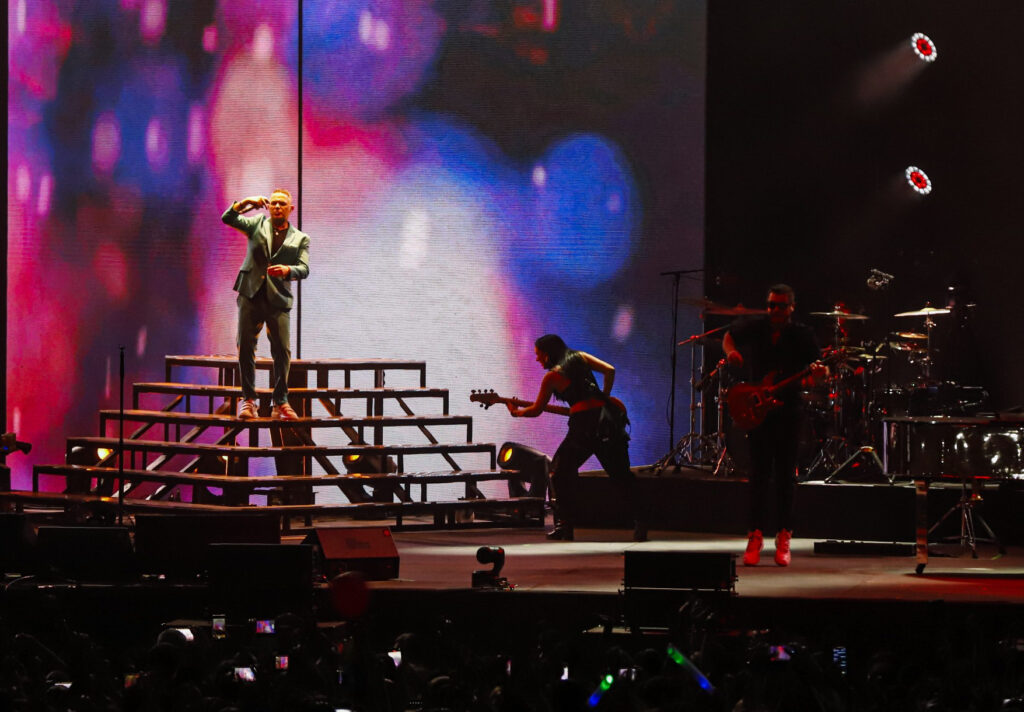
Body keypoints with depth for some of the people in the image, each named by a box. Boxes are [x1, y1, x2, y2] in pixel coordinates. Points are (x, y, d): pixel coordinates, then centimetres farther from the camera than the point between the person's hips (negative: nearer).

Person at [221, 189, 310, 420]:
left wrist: (288, 270, -22)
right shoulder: (257, 224, 13)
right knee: (245, 347, -2)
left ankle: (280, 403, 0)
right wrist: (244, 204, -12)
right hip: (250, 294, 0)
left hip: (278, 299, 0)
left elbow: (304, 269, -1)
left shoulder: (300, 239, 12)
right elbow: (227, 219, 3)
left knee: (282, 350, -7)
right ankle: (248, 399, 5)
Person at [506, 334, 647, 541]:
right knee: (621, 475, 8)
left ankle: (565, 525, 8)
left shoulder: (552, 377, 4)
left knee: (561, 472, 12)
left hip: (583, 423, -5)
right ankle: (639, 523, -2)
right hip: (609, 421, 5)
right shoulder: (580, 358, 16)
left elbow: (537, 410, 11)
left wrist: (516, 412, 29)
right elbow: (609, 371, 9)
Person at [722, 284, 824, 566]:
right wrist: (731, 351, 0)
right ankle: (755, 537, 0)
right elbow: (730, 336, 21)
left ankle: (783, 538, 7)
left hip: (788, 413, -1)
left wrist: (818, 371, -30)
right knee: (759, 474, -2)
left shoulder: (802, 335, -2)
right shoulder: (755, 327, 4)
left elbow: (815, 363, -8)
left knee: (785, 476, 1)